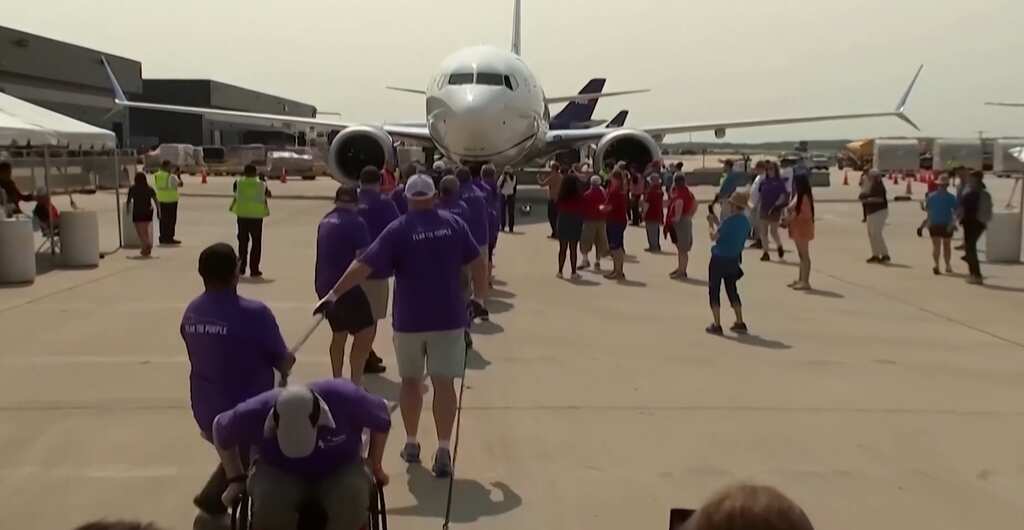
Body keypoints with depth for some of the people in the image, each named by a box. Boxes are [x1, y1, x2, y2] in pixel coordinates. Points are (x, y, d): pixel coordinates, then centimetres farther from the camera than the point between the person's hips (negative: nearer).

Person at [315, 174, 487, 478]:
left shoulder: (398, 230, -5)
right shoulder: (454, 224, 1)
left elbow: (363, 266, -11)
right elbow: (479, 262, 3)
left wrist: (333, 294, -6)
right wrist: (479, 297, 15)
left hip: (409, 319, 0)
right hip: (448, 317, 1)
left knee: (410, 380, 16)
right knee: (444, 383, 0)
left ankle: (411, 444, 25)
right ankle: (443, 451, -7)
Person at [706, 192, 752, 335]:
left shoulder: (730, 221, -19)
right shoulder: (746, 222, 4)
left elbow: (714, 237, -15)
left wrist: (711, 226, 0)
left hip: (719, 259, -7)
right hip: (734, 259, 7)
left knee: (714, 291, 3)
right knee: (731, 290, 19)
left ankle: (717, 325, 2)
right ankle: (740, 323, 17)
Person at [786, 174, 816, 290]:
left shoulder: (804, 197, -17)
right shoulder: (797, 196, 13)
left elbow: (806, 215, -22)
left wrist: (791, 218, -19)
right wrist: (788, 218, 5)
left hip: (803, 229, -10)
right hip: (797, 230, 10)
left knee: (804, 255, -7)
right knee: (801, 255, 14)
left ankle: (805, 282, -5)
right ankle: (801, 279, 20)